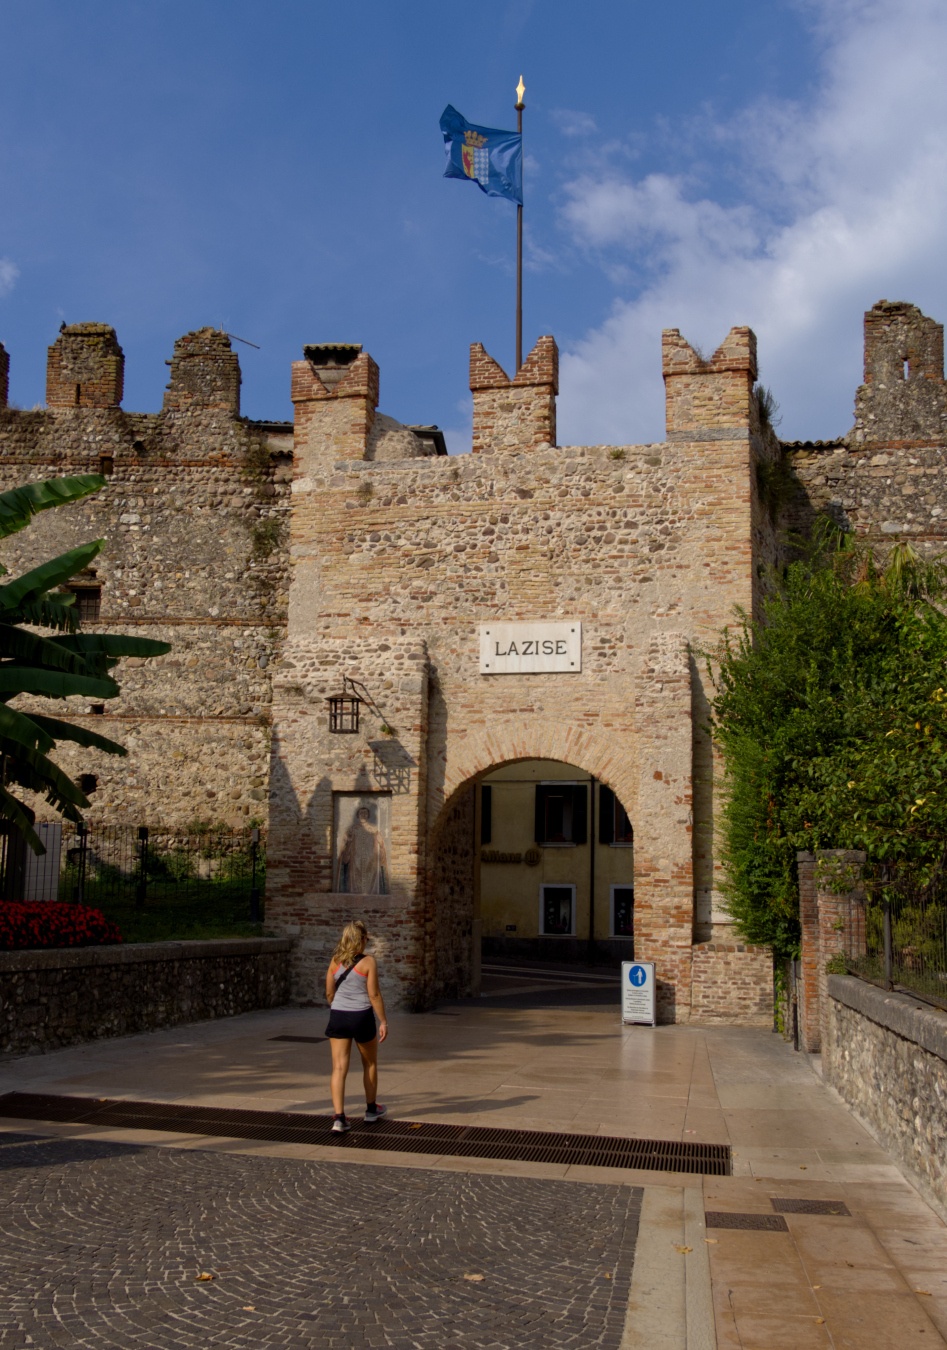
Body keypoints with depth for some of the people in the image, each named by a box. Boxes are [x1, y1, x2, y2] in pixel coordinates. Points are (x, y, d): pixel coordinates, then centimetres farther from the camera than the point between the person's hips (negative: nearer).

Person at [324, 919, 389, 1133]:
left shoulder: (335, 961, 2)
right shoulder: (368, 962, -10)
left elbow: (329, 993, 7)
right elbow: (374, 995, -11)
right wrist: (383, 1021, -4)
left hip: (338, 1017, 3)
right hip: (361, 1017, -2)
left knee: (339, 1067, 2)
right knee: (370, 1063, 20)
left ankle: (339, 1117, -7)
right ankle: (371, 1109, 34)